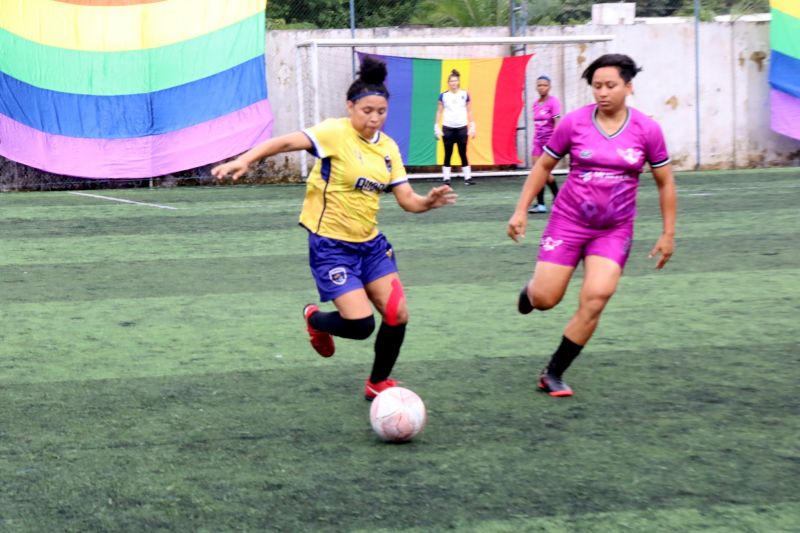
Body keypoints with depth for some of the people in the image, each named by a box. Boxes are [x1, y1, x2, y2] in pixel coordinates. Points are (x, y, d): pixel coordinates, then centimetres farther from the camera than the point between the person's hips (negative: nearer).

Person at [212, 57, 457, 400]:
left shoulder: (388, 148, 5)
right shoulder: (336, 133, -15)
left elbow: (407, 200, 3)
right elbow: (286, 142, -28)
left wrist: (429, 202, -18)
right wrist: (244, 160, -42)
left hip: (370, 242, 7)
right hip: (331, 245, -6)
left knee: (397, 315, -1)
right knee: (360, 324, -14)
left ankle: (378, 384, 23)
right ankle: (315, 321, 22)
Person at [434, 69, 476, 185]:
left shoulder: (465, 95, 2)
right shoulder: (443, 96, 0)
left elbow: (469, 111, 7)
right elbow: (439, 112, 4)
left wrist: (472, 126, 3)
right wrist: (437, 127, -1)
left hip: (462, 128, 0)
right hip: (448, 128, 0)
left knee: (463, 154, 2)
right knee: (448, 154, 2)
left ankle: (467, 177, 3)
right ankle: (446, 178, 5)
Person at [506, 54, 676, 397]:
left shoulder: (647, 130, -5)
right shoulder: (574, 122, -6)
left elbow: (665, 182, 6)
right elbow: (543, 166, 6)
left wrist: (668, 233, 5)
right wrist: (521, 210, 1)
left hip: (615, 231, 0)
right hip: (568, 222, 0)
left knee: (595, 299, -17)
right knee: (544, 299, -5)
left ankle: (553, 374, 0)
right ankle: (531, 289, 37)